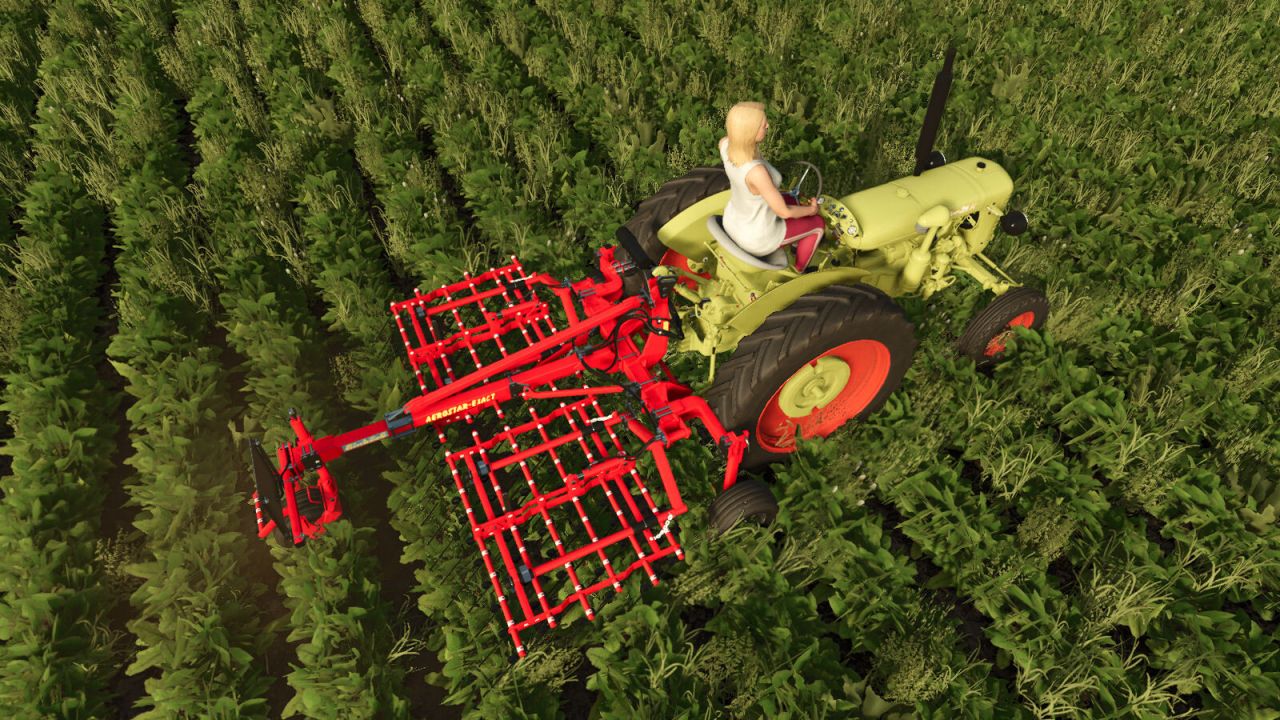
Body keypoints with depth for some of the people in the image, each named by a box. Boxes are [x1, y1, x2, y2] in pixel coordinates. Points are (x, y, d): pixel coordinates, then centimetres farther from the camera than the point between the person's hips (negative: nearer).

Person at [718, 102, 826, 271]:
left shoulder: (725, 144, -23)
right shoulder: (756, 172, -43)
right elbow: (784, 212, -24)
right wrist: (810, 210, -7)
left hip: (733, 222, 7)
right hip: (757, 238, -6)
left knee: (792, 200, 32)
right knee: (817, 223, 20)